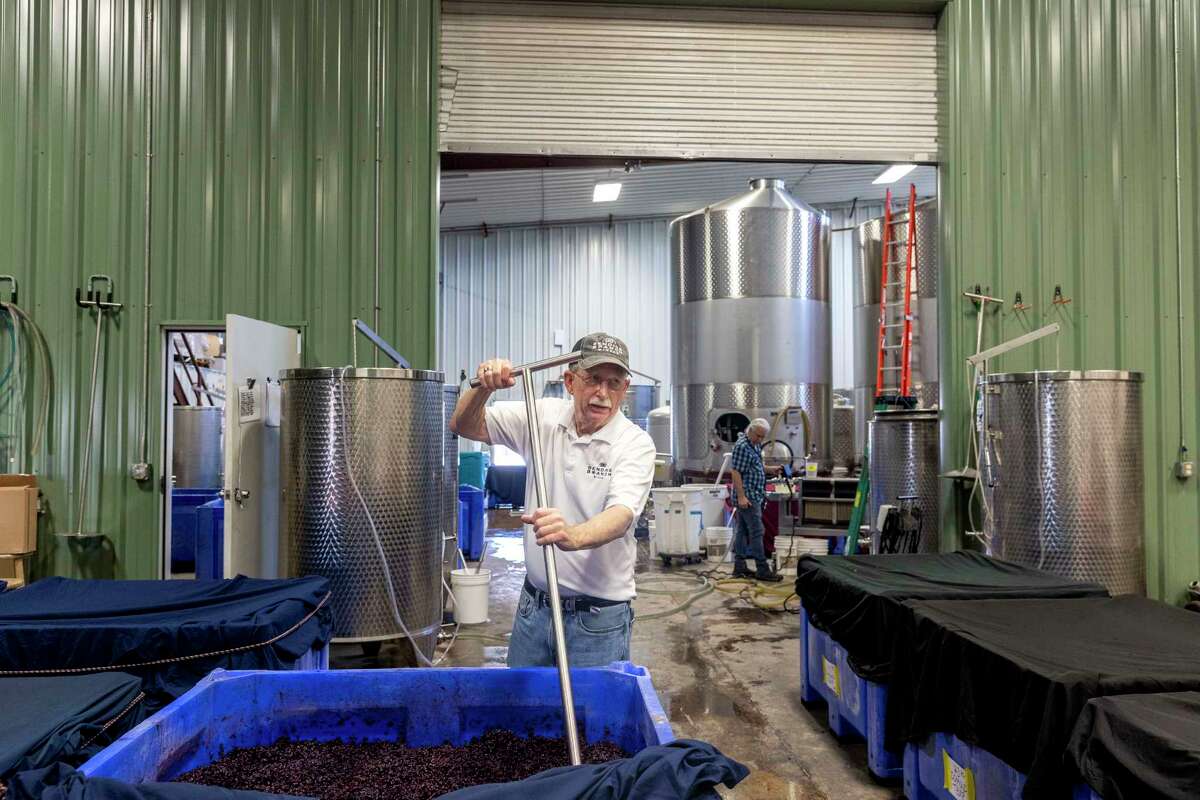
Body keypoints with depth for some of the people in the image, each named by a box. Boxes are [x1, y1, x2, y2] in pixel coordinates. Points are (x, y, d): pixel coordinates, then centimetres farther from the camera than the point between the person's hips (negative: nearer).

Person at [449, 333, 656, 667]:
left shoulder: (636, 444, -14)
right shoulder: (544, 417, 0)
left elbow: (620, 516, -29)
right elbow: (465, 425, 4)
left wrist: (573, 536, -50)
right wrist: (483, 387, -18)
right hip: (533, 605, 4)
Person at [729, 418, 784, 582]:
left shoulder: (756, 445, 14)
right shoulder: (742, 446, -15)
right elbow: (736, 472, -19)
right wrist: (741, 496, -23)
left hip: (754, 495, 10)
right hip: (747, 497, -10)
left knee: (742, 531, 11)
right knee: (756, 532, -8)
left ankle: (739, 567, 15)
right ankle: (762, 570, -4)